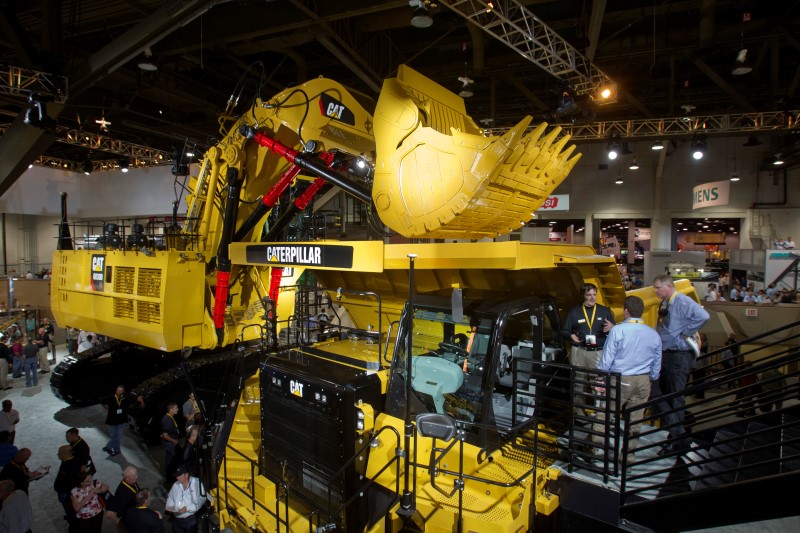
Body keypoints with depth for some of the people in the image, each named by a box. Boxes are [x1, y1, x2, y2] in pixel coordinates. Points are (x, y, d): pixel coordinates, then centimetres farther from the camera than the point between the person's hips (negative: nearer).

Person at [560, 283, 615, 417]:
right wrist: (571, 336, -13)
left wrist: (611, 327, -12)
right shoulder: (574, 312, 9)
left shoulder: (605, 311, 12)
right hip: (579, 352, 0)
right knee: (579, 382, 5)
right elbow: (564, 331, 8)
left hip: (598, 352, 0)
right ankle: (580, 411, 16)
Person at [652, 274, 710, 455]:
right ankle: (676, 433, 21)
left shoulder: (682, 301, -14)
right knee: (658, 393, 11)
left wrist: (685, 332, -20)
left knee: (675, 398, -1)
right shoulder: (664, 304, 12)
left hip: (679, 355, -9)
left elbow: (703, 316, -30)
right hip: (664, 354, 9)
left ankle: (678, 438, 12)